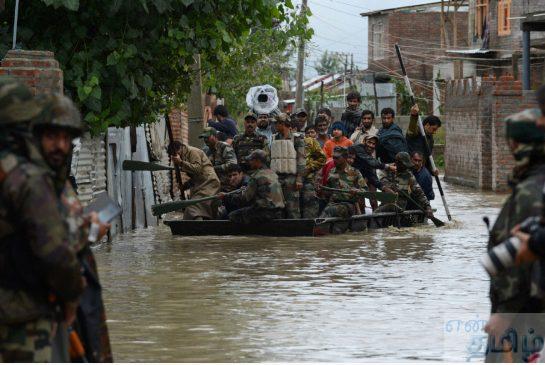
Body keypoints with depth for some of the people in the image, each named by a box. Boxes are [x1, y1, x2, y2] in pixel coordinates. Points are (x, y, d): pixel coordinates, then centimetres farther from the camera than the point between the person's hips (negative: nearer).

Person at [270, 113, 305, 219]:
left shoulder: (296, 139, -2)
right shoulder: (275, 139, 14)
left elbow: (301, 160, -6)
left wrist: (299, 179, -13)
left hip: (291, 177, -5)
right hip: (276, 177, 5)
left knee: (292, 209, -6)